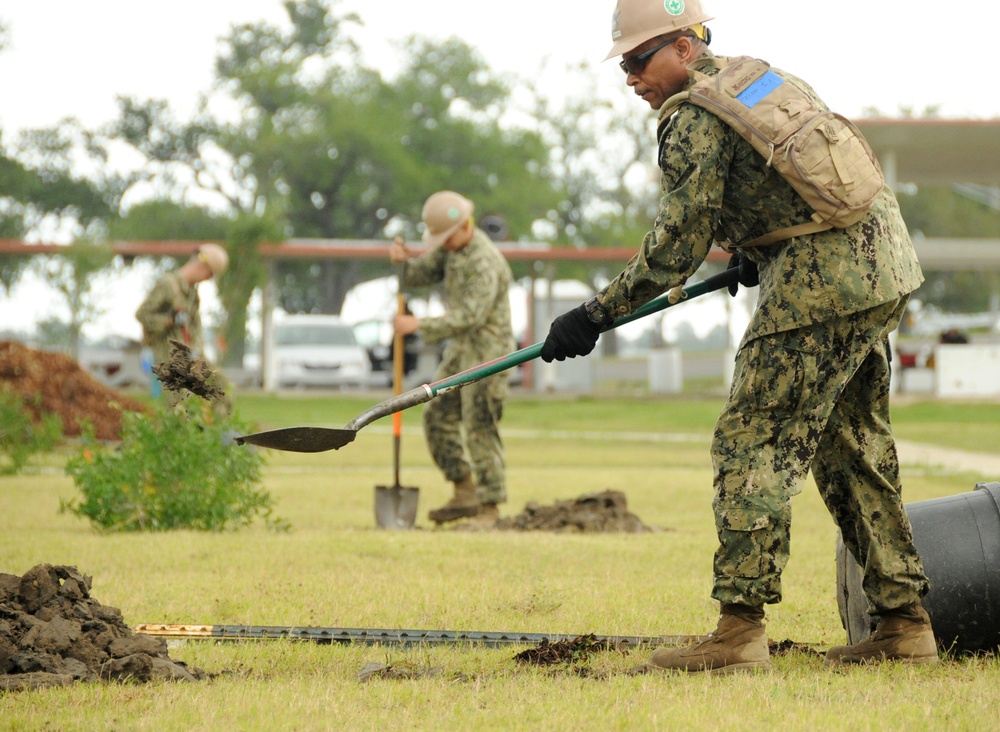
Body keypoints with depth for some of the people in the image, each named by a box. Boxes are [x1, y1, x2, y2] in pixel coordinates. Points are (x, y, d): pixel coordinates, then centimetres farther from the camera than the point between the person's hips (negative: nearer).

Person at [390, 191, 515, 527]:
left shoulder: (485, 263, -24)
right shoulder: (452, 247, 5)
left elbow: (471, 316, -30)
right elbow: (422, 273, 8)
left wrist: (420, 326, -33)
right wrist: (402, 260, -14)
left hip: (487, 353, -10)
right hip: (461, 350, 10)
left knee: (480, 430, -7)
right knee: (439, 417, 10)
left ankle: (489, 509, -1)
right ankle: (465, 493, 17)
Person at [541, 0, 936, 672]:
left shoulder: (695, 121, -10)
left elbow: (676, 251, -11)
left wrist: (594, 317, -6)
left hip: (819, 284, -10)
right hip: (880, 267, 10)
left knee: (754, 444, -8)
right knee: (852, 450, 16)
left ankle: (740, 630, -12)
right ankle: (905, 623, 17)